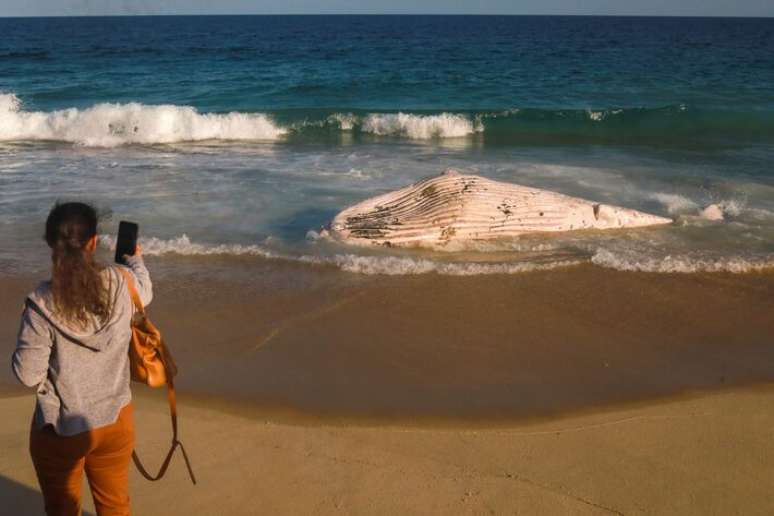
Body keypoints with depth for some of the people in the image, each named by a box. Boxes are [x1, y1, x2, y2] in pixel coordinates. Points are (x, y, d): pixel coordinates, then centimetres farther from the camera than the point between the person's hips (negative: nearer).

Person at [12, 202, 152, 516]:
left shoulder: (42, 304, -23)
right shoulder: (121, 285, -14)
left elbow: (27, 374, -16)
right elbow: (144, 291, 12)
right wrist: (136, 260, 32)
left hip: (60, 428, -2)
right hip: (116, 420, 3)